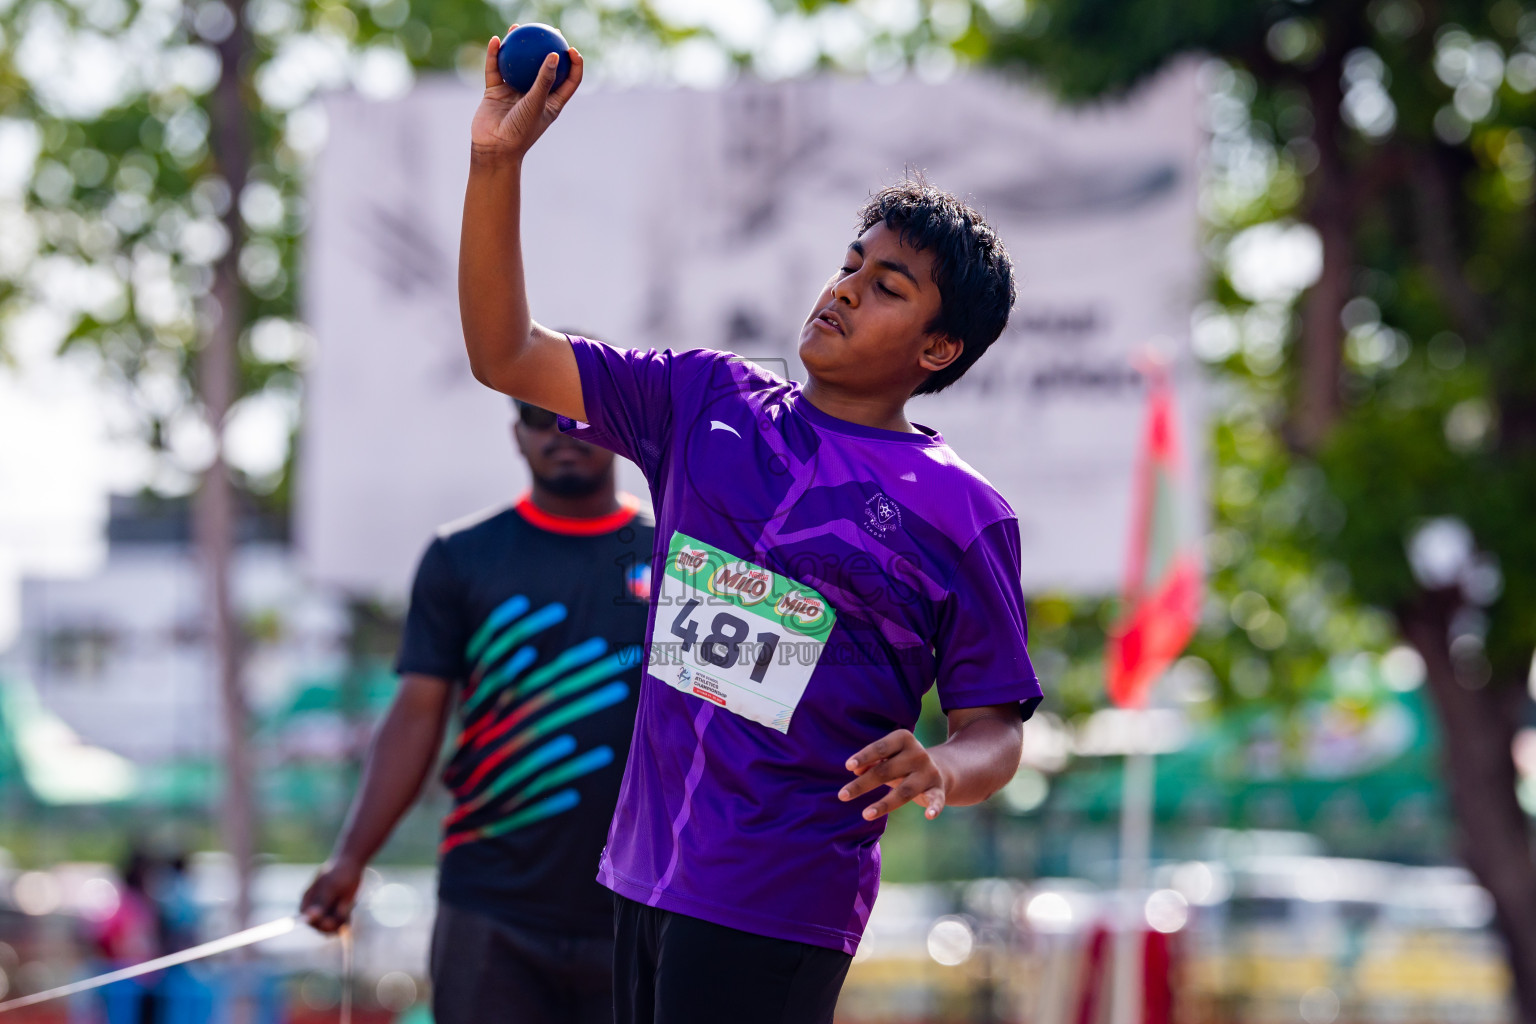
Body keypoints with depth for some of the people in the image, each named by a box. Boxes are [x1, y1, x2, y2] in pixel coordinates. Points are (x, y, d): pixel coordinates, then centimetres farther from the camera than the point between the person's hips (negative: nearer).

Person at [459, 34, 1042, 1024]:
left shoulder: (964, 513, -3)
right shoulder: (709, 400, 10)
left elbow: (996, 727, 0)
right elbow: (505, 356, 10)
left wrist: (940, 772, -24)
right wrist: (497, 164, 1)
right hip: (644, 871, 5)